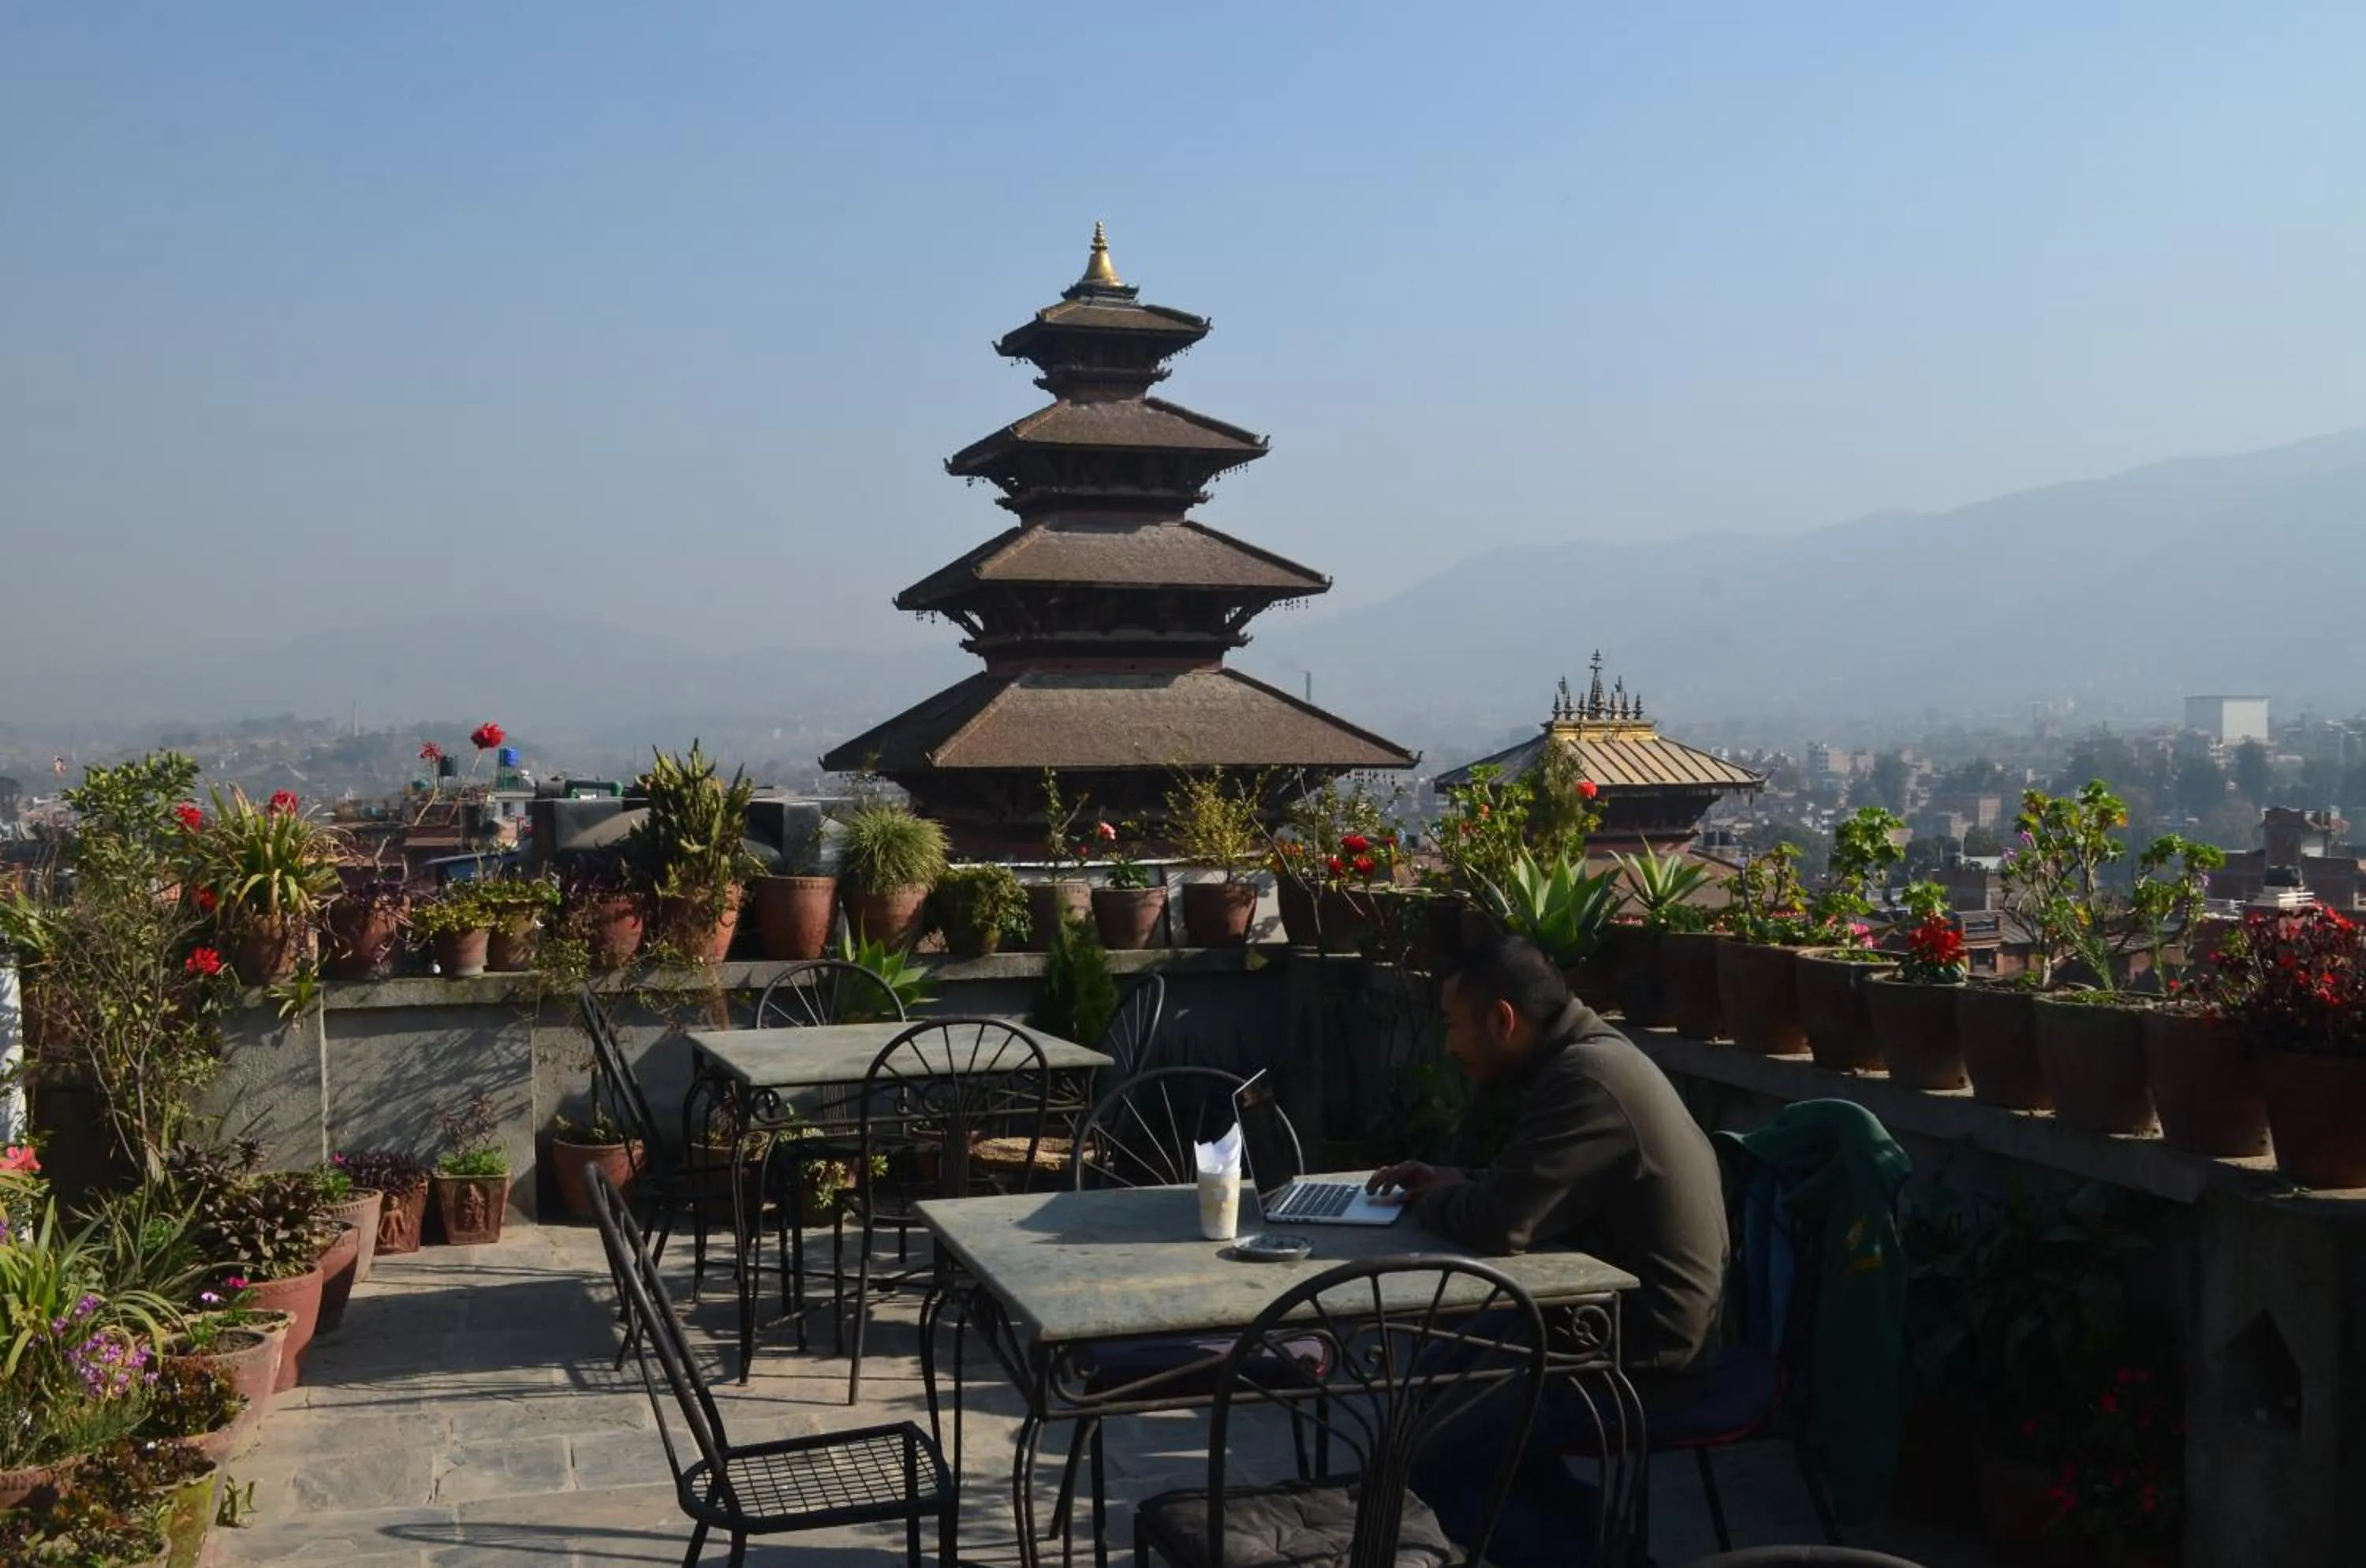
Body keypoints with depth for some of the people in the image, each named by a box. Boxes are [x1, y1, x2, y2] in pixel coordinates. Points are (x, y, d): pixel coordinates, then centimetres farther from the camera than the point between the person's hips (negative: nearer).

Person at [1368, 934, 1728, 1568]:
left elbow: (1496, 1226, -29)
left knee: (1434, 1458, -7)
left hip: (1639, 1344, -10)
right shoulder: (1587, 1055, 7)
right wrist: (1446, 1180, 6)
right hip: (1633, 1314, 10)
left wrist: (1433, 1199, -8)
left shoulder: (1585, 1079, -25)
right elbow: (1522, 1188, 21)